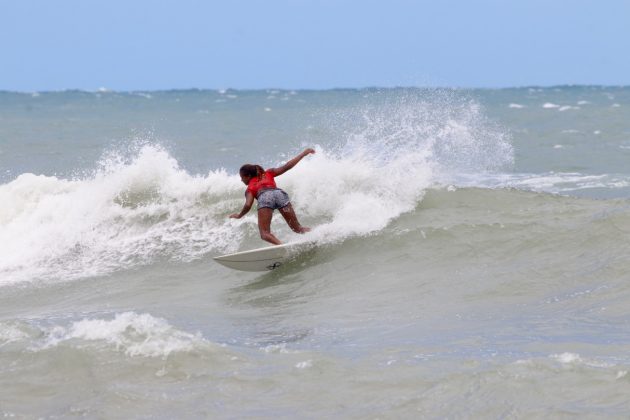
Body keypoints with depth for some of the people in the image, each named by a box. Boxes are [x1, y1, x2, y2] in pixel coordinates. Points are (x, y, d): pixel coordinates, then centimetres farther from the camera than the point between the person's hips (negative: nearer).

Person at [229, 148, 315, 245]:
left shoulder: (250, 188, 27)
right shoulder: (268, 174, 36)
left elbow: (248, 205, 10)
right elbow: (286, 167, 25)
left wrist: (239, 215, 29)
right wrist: (304, 153, 31)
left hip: (264, 197, -3)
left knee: (265, 234, -8)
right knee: (297, 228, 10)